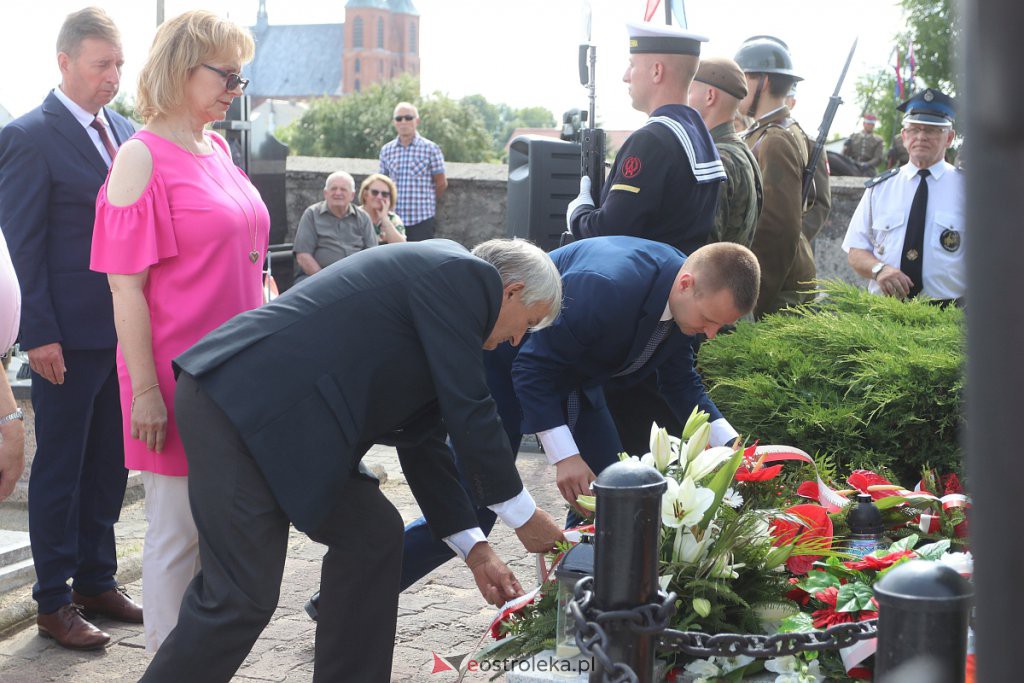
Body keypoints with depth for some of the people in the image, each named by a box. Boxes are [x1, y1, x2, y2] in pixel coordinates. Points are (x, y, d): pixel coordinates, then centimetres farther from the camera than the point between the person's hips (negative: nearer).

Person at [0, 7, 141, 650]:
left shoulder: (126, 131, 10)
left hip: (124, 329, 7)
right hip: (71, 336, -6)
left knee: (109, 464, 14)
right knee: (60, 470, 4)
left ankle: (97, 581, 28)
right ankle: (55, 602, 15)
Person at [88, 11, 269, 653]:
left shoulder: (217, 150, 10)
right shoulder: (144, 155, -12)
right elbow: (126, 286, -14)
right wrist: (146, 390, -16)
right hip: (177, 377, -7)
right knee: (178, 529, 2)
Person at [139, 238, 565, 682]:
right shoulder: (465, 274, -5)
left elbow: (420, 438, 24)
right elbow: (468, 413, -9)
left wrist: (474, 549, 24)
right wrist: (524, 516, 3)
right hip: (237, 407, -10)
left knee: (373, 537, 14)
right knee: (242, 597, -9)